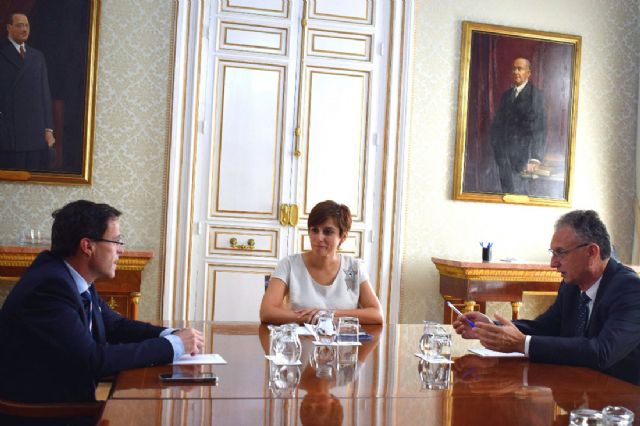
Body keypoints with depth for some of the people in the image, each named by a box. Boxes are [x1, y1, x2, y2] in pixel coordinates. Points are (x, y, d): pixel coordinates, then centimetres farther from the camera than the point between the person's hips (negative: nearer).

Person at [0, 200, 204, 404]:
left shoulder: (75, 279, 2)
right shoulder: (50, 286, -23)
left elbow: (116, 326, 11)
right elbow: (94, 360, -25)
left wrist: (170, 335, -5)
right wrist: (173, 345, -19)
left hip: (67, 400, 7)